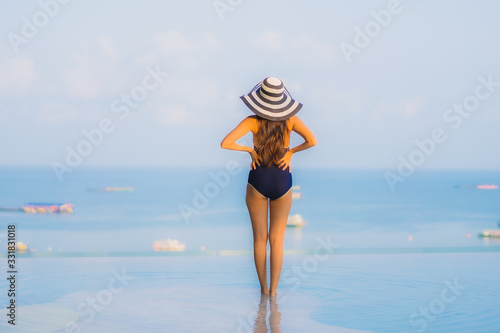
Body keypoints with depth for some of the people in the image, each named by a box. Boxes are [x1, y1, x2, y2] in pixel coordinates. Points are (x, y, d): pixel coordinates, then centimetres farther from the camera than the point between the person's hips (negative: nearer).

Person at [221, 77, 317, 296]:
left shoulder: (253, 122, -11)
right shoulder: (290, 120, -8)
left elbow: (225, 143, -19)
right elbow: (312, 141, -16)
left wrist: (249, 150, -6)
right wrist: (291, 151, -3)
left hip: (258, 181, -1)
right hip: (282, 182, 1)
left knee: (260, 238, 12)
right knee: (277, 239, 9)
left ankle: (264, 288, 18)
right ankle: (274, 291, 6)